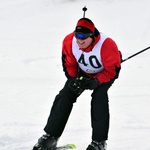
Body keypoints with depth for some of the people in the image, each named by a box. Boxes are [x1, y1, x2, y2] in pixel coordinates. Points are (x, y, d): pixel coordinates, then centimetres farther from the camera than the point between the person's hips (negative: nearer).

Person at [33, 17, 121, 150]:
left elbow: (112, 70, -27)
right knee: (65, 96, -7)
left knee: (99, 96, -27)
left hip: (105, 72, -4)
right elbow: (68, 64, -8)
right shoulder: (69, 41, -25)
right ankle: (51, 136, 1)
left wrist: (95, 82, -36)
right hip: (83, 73, 4)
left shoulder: (106, 45, -37)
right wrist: (74, 79, -23)